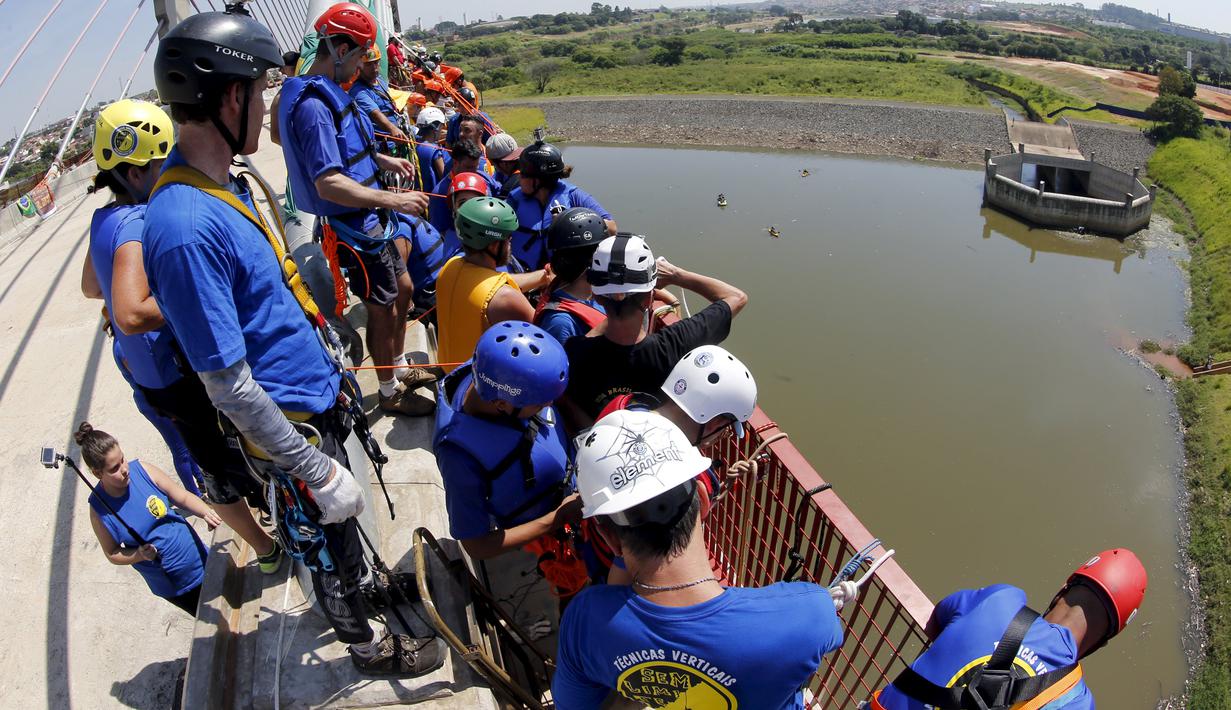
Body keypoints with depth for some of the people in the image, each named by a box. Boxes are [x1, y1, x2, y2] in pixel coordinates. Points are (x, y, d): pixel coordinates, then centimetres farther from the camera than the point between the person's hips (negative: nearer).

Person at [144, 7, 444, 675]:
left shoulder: (221, 181, 0)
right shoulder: (185, 229, -31)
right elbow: (229, 385, -27)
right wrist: (316, 470, -20)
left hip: (316, 393, 8)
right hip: (291, 423, -8)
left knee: (342, 521, 29)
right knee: (329, 531, 15)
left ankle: (363, 588, 56)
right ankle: (367, 644, 41)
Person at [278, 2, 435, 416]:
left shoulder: (328, 91, 8)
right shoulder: (312, 104, -24)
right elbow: (329, 184, -30)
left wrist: (383, 160, 13)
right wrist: (394, 200, -29)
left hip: (370, 220, 10)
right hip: (353, 227, -10)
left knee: (403, 289, 21)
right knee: (383, 309, 3)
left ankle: (400, 369, 38)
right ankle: (390, 393, 22)